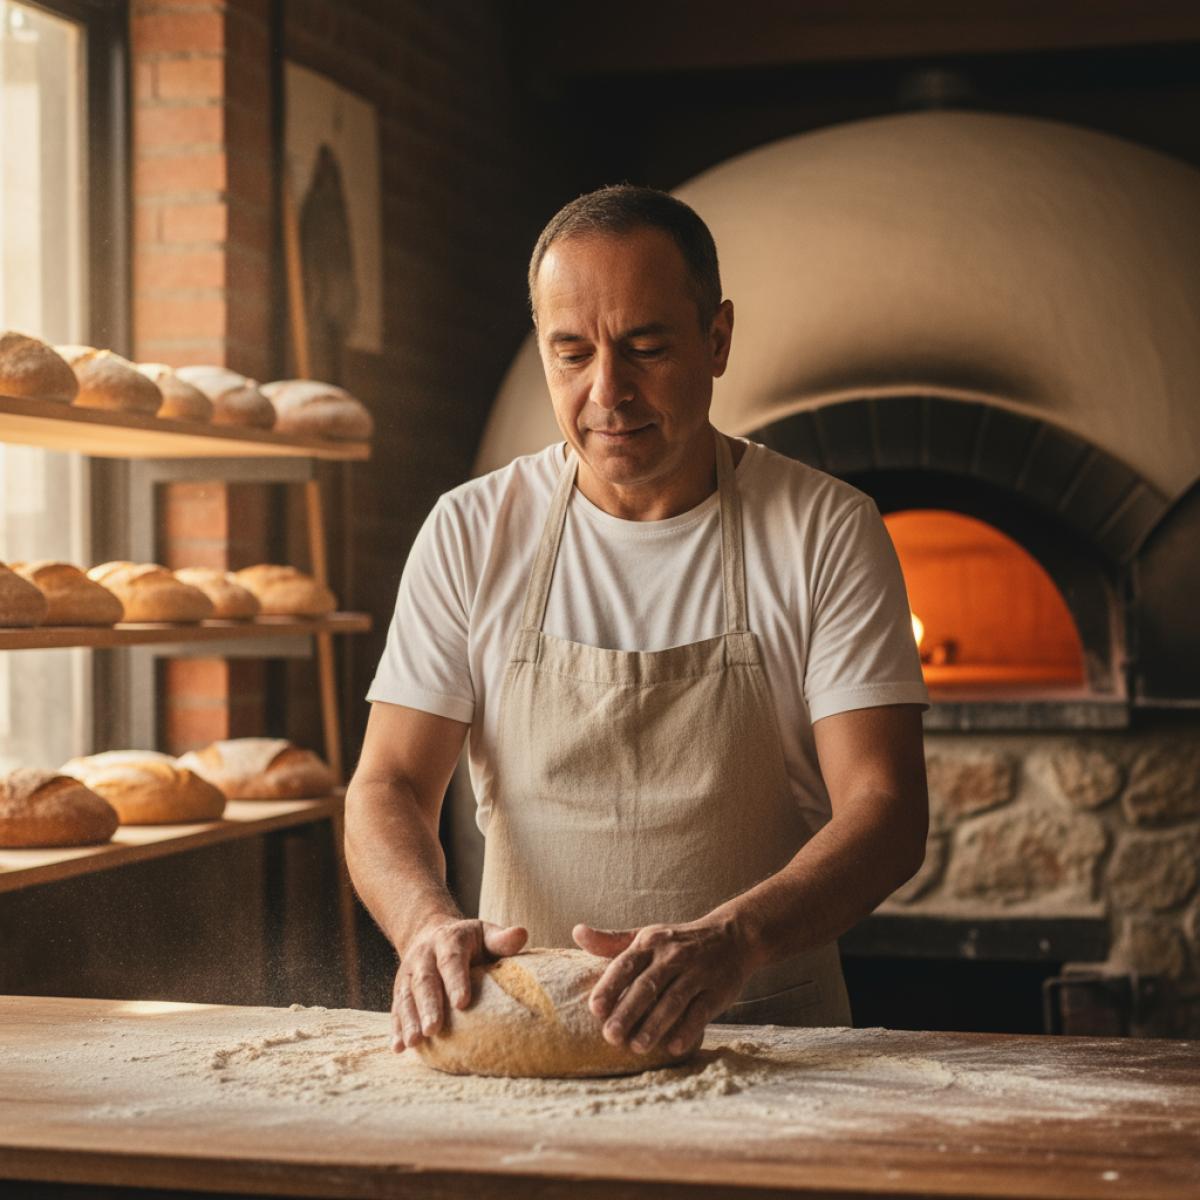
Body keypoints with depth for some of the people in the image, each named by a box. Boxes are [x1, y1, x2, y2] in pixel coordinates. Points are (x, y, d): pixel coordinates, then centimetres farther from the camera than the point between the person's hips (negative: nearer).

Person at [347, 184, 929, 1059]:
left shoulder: (828, 533, -1)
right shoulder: (471, 534, 5)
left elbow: (886, 809, -8)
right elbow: (389, 787, 3)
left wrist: (730, 941, -27)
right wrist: (431, 923, -21)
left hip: (772, 1040, -1)